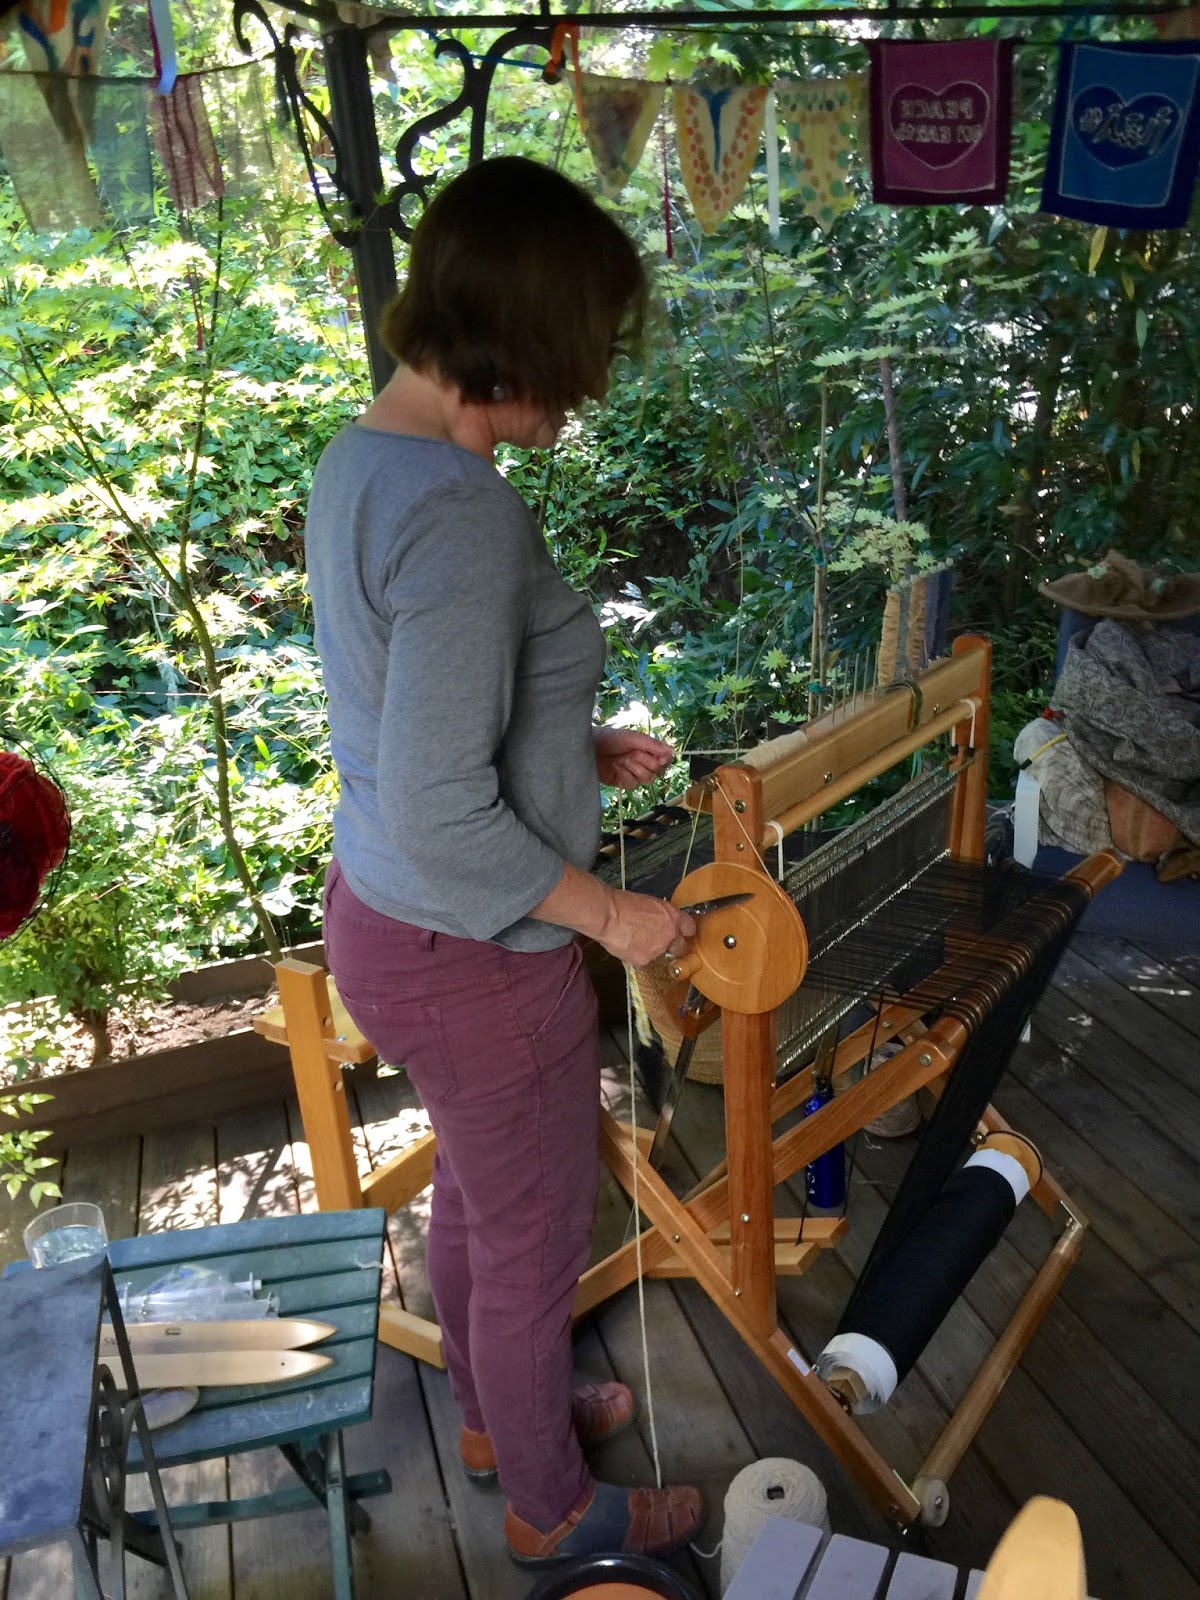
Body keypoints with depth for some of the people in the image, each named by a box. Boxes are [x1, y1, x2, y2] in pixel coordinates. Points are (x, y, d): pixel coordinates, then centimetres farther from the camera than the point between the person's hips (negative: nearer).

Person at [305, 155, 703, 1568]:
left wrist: (583, 749, 10)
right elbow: (441, 814, -29)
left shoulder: (359, 457, 2)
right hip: (473, 959, -9)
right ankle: (553, 1509, 45)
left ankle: (495, 1416, 56)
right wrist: (607, 911, -16)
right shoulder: (460, 507, -28)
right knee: (535, 1251, 16)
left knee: (472, 1198, 29)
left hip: (380, 917, 9)